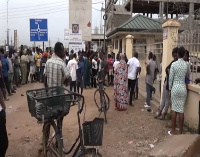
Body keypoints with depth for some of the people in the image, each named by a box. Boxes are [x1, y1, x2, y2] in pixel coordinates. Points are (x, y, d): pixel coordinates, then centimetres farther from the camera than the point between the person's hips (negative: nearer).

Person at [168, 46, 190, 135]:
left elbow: (171, 78, -5)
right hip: (183, 88, 2)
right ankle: (180, 132, 13)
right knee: (181, 110, 6)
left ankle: (173, 131, 11)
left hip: (175, 88, -2)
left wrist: (170, 89, 5)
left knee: (174, 110, 4)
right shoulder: (186, 65, 1)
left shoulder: (174, 64, -8)